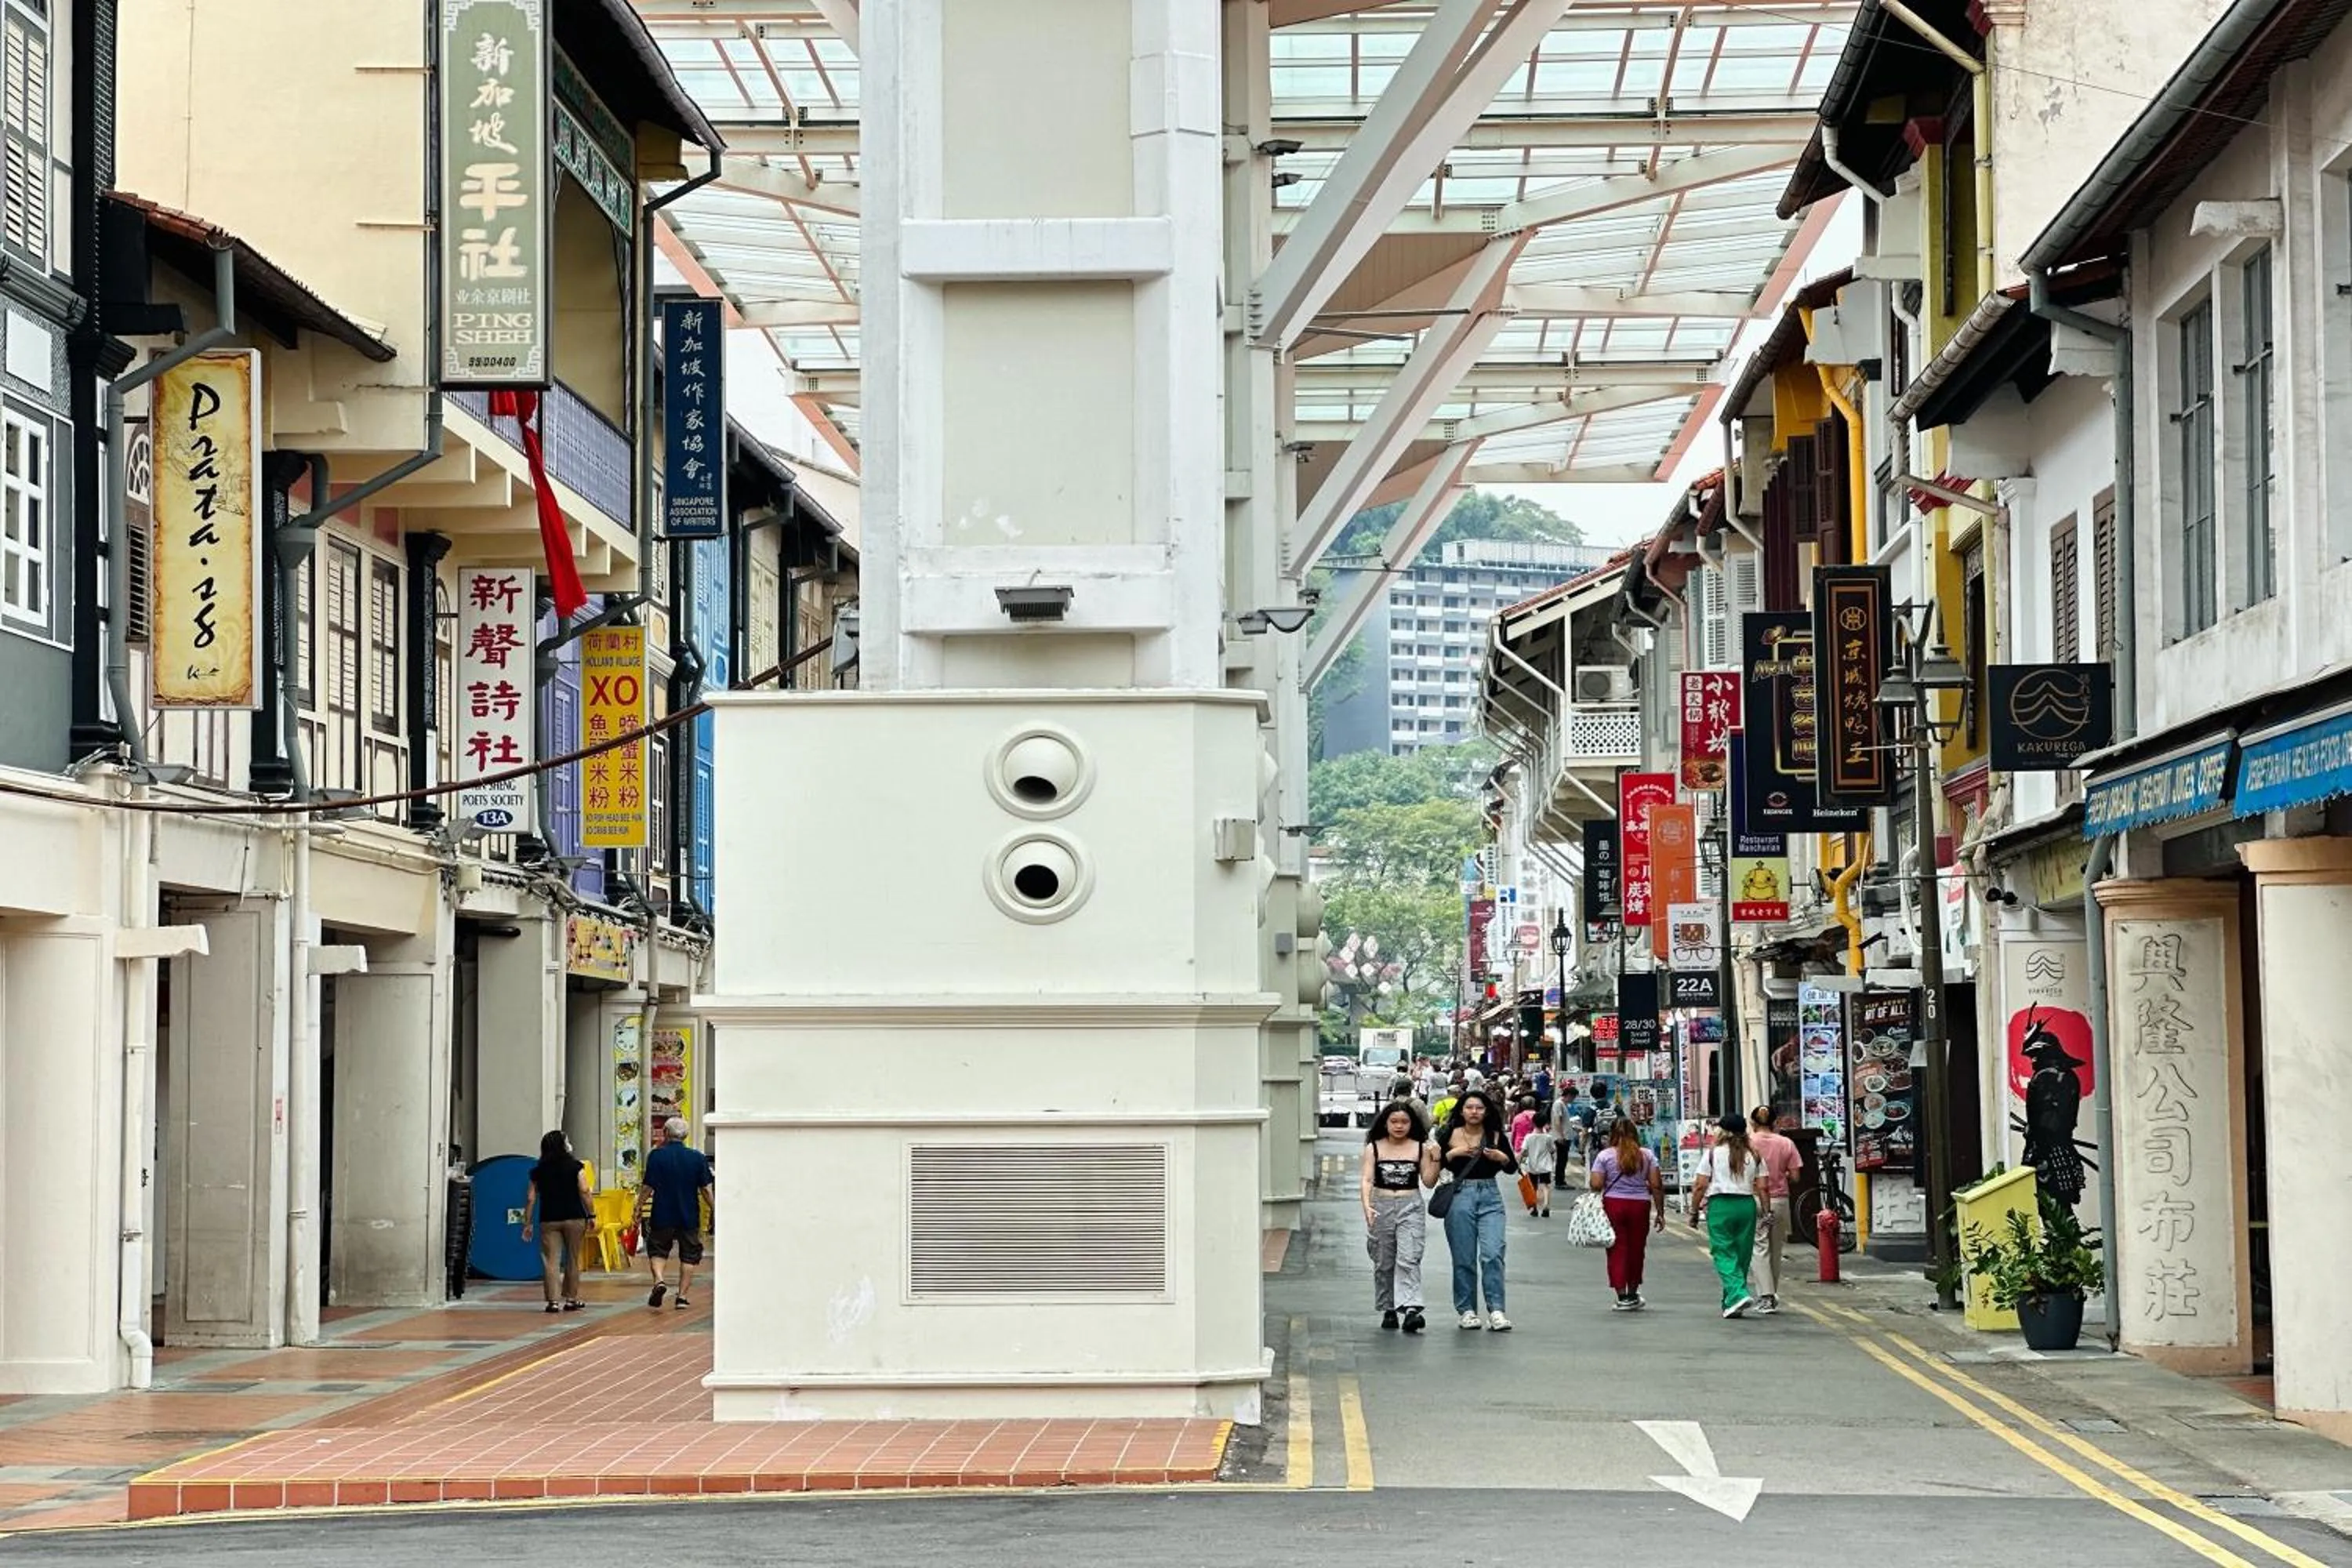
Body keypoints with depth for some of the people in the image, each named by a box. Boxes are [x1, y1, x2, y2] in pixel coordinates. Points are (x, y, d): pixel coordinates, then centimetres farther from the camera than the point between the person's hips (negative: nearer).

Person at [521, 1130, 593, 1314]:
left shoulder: (538, 1171, 6)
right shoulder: (575, 1167, -1)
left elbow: (531, 1199, 4)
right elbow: (584, 1192, -9)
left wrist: (527, 1224, 9)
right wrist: (590, 1215, -3)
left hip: (548, 1221, 1)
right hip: (574, 1218, -1)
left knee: (551, 1261, 0)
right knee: (572, 1260, 11)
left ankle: (553, 1301, -8)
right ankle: (571, 1299, 17)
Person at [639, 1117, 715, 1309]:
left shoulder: (656, 1156, -7)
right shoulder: (697, 1158, -2)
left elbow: (647, 1187, -7)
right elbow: (706, 1188, -1)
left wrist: (639, 1208, 5)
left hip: (662, 1214, -1)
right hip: (690, 1216, 1)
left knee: (658, 1250, 15)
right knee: (689, 1255, 11)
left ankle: (659, 1280, -9)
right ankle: (682, 1296, 8)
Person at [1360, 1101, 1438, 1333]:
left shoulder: (1420, 1148, 5)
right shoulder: (1374, 1148, 4)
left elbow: (1429, 1182, 5)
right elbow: (1367, 1180, -4)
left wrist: (1436, 1159, -10)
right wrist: (1367, 1206, -20)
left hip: (1411, 1207, -1)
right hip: (1381, 1206, 1)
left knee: (1408, 1259, -15)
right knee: (1383, 1263, 7)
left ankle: (1410, 1310, -25)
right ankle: (1388, 1310, 19)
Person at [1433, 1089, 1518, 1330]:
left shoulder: (1496, 1136, 7)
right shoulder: (1449, 1135, 3)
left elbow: (1513, 1167, 13)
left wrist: (1502, 1157, -7)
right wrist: (1453, 1153, -13)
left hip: (1490, 1196, 1)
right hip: (1460, 1195, -1)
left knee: (1493, 1253, -12)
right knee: (1464, 1257, 2)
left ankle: (1496, 1310, -12)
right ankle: (1467, 1310, 11)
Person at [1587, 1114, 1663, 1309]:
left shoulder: (1604, 1156, -3)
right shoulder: (1647, 1155, 3)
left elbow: (1596, 1185, -9)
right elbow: (1656, 1185, 0)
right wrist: (1660, 1213, 5)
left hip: (1613, 1205, -2)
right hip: (1640, 1205, 2)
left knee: (1617, 1250, 3)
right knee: (1636, 1249, 14)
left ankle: (1623, 1297, -3)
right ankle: (1633, 1295, 25)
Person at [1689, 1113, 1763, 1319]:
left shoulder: (1713, 1153, 0)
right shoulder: (1754, 1156, 9)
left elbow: (1700, 1186, -3)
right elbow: (1762, 1187, 3)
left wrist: (1694, 1211, 5)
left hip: (1720, 1204, -4)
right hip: (1747, 1204, 4)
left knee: (1724, 1254, -3)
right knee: (1742, 1254, 10)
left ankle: (1738, 1294, -23)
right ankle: (1731, 1304, 14)